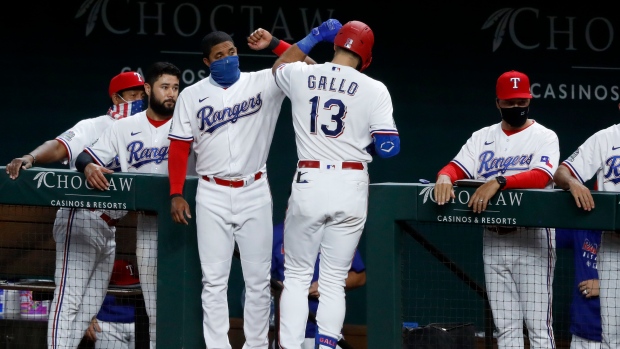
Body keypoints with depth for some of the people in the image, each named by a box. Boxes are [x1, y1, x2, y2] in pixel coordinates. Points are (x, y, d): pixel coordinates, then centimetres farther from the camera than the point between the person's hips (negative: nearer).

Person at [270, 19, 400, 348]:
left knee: (296, 276, 8)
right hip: (351, 186, 0)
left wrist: (314, 36, 31)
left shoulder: (300, 76, 2)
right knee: (334, 281, 6)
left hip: (309, 182, 1)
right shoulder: (374, 89, -4)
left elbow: (279, 67, 28)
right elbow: (388, 146, -8)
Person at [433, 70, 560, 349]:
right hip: (493, 239, 5)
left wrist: (498, 182, -32)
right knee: (505, 325, 7)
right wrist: (445, 177, -23)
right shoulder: (483, 138, 13)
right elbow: (456, 168, 1)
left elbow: (541, 177, -19)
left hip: (532, 238, -5)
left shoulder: (544, 137, -2)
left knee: (538, 323, -7)